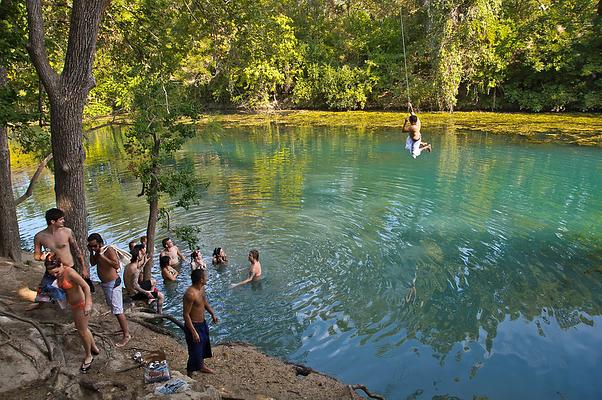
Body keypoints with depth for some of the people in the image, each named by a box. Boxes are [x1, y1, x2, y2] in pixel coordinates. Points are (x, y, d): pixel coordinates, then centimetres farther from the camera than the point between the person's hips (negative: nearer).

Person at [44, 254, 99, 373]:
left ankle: (88, 356, 27)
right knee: (80, 328, 23)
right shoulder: (59, 274, -4)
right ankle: (94, 348, 43)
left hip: (81, 303, -9)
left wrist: (87, 304, -33)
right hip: (74, 304, 9)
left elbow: (86, 286, -30)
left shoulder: (70, 272, -28)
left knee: (82, 331, 6)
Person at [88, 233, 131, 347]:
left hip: (113, 283, -10)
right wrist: (91, 253, 2)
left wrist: (102, 256, -31)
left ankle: (126, 335, -2)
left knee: (117, 310, -8)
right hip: (105, 283, 10)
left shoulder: (109, 250, -20)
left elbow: (116, 265, -30)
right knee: (113, 307, 19)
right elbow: (92, 263, 17)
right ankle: (124, 327, 34)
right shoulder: (98, 251, 5)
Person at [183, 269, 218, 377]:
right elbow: (186, 315, -27)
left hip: (203, 323, 9)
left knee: (204, 345, 27)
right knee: (195, 352, 2)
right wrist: (193, 332, -27)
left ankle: (201, 366, 50)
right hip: (194, 326, -9)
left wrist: (212, 314, 12)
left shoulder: (202, 288, -2)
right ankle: (189, 375, 22)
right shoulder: (190, 294, -30)